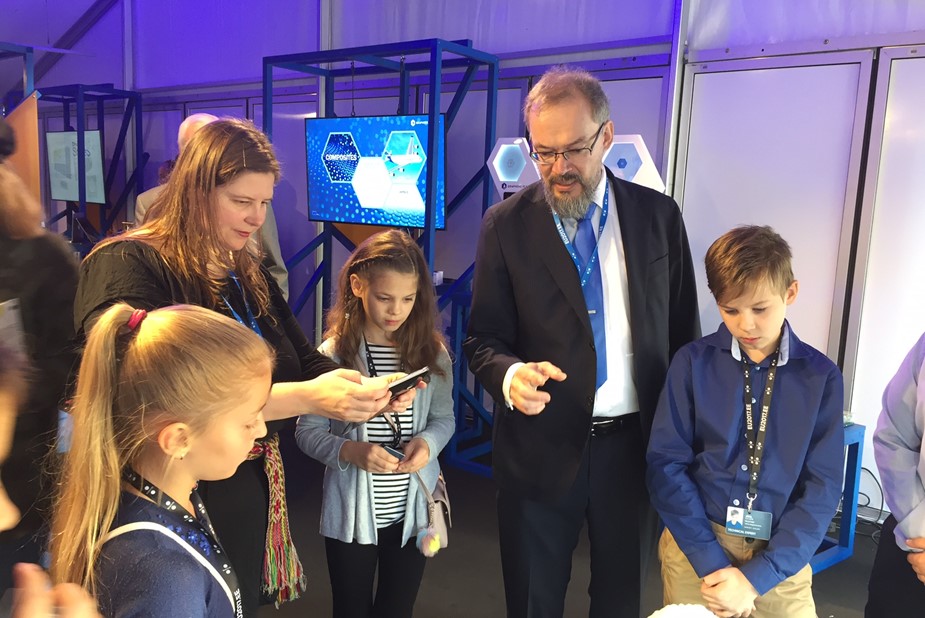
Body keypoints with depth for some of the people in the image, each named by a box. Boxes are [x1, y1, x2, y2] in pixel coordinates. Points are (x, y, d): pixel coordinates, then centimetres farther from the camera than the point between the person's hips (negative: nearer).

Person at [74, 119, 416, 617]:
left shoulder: (248, 274, 8)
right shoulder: (127, 267, -17)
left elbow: (305, 361, 8)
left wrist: (372, 390, -13)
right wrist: (304, 398, -34)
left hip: (252, 503, 7)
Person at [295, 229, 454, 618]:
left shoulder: (432, 352, -5)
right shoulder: (334, 354, -12)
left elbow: (444, 418, 5)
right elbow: (307, 432, -9)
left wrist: (427, 442, -16)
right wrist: (350, 451, -26)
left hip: (413, 510, 2)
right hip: (351, 512, -2)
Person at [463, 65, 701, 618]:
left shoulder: (658, 215, -1)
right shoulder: (506, 225, -6)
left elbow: (684, 332, 4)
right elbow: (484, 339, -5)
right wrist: (511, 375, -27)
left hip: (636, 445, 2)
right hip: (541, 448, -1)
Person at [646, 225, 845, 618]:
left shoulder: (821, 376, -3)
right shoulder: (693, 363, -5)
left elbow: (823, 487, -5)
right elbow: (666, 465, -8)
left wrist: (757, 576, -13)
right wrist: (713, 564, -14)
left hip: (782, 559, 1)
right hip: (695, 547, 0)